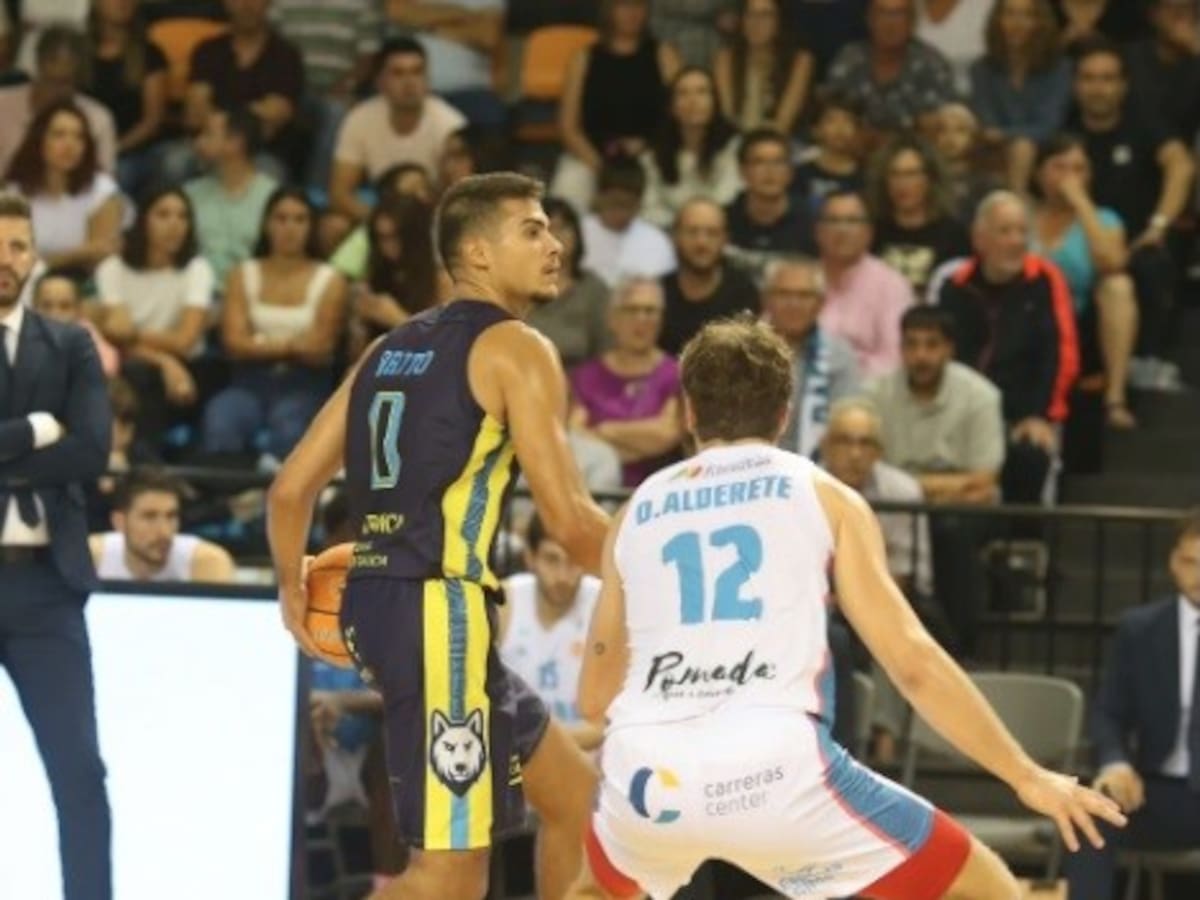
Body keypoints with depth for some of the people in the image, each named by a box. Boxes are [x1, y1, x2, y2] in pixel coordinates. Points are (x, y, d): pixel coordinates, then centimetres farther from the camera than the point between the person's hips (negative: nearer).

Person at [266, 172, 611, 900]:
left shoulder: (393, 349, 18)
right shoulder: (515, 349, -5)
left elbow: (292, 489, 16)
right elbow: (570, 519, -12)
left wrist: (293, 592, 31)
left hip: (378, 599, 9)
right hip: (441, 610, -9)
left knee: (577, 798, 20)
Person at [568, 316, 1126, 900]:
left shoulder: (638, 510, 22)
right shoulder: (823, 495, 15)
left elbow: (593, 697, 27)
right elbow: (912, 660, 6)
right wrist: (1027, 777, 12)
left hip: (647, 776, 3)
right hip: (776, 768, -3)